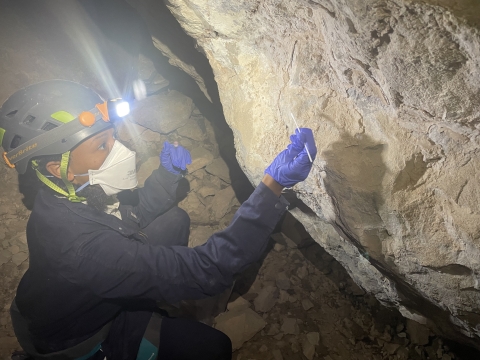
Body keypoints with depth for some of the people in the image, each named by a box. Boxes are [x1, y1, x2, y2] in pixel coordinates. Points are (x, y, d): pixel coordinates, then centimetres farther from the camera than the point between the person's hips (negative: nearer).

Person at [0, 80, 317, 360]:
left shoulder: (74, 194, -17)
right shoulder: (77, 244, -44)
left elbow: (134, 217, 2)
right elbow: (205, 273, -46)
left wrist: (170, 171, -13)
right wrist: (273, 186, -50)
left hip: (96, 297, 7)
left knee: (175, 220, 0)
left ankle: (150, 307, 19)